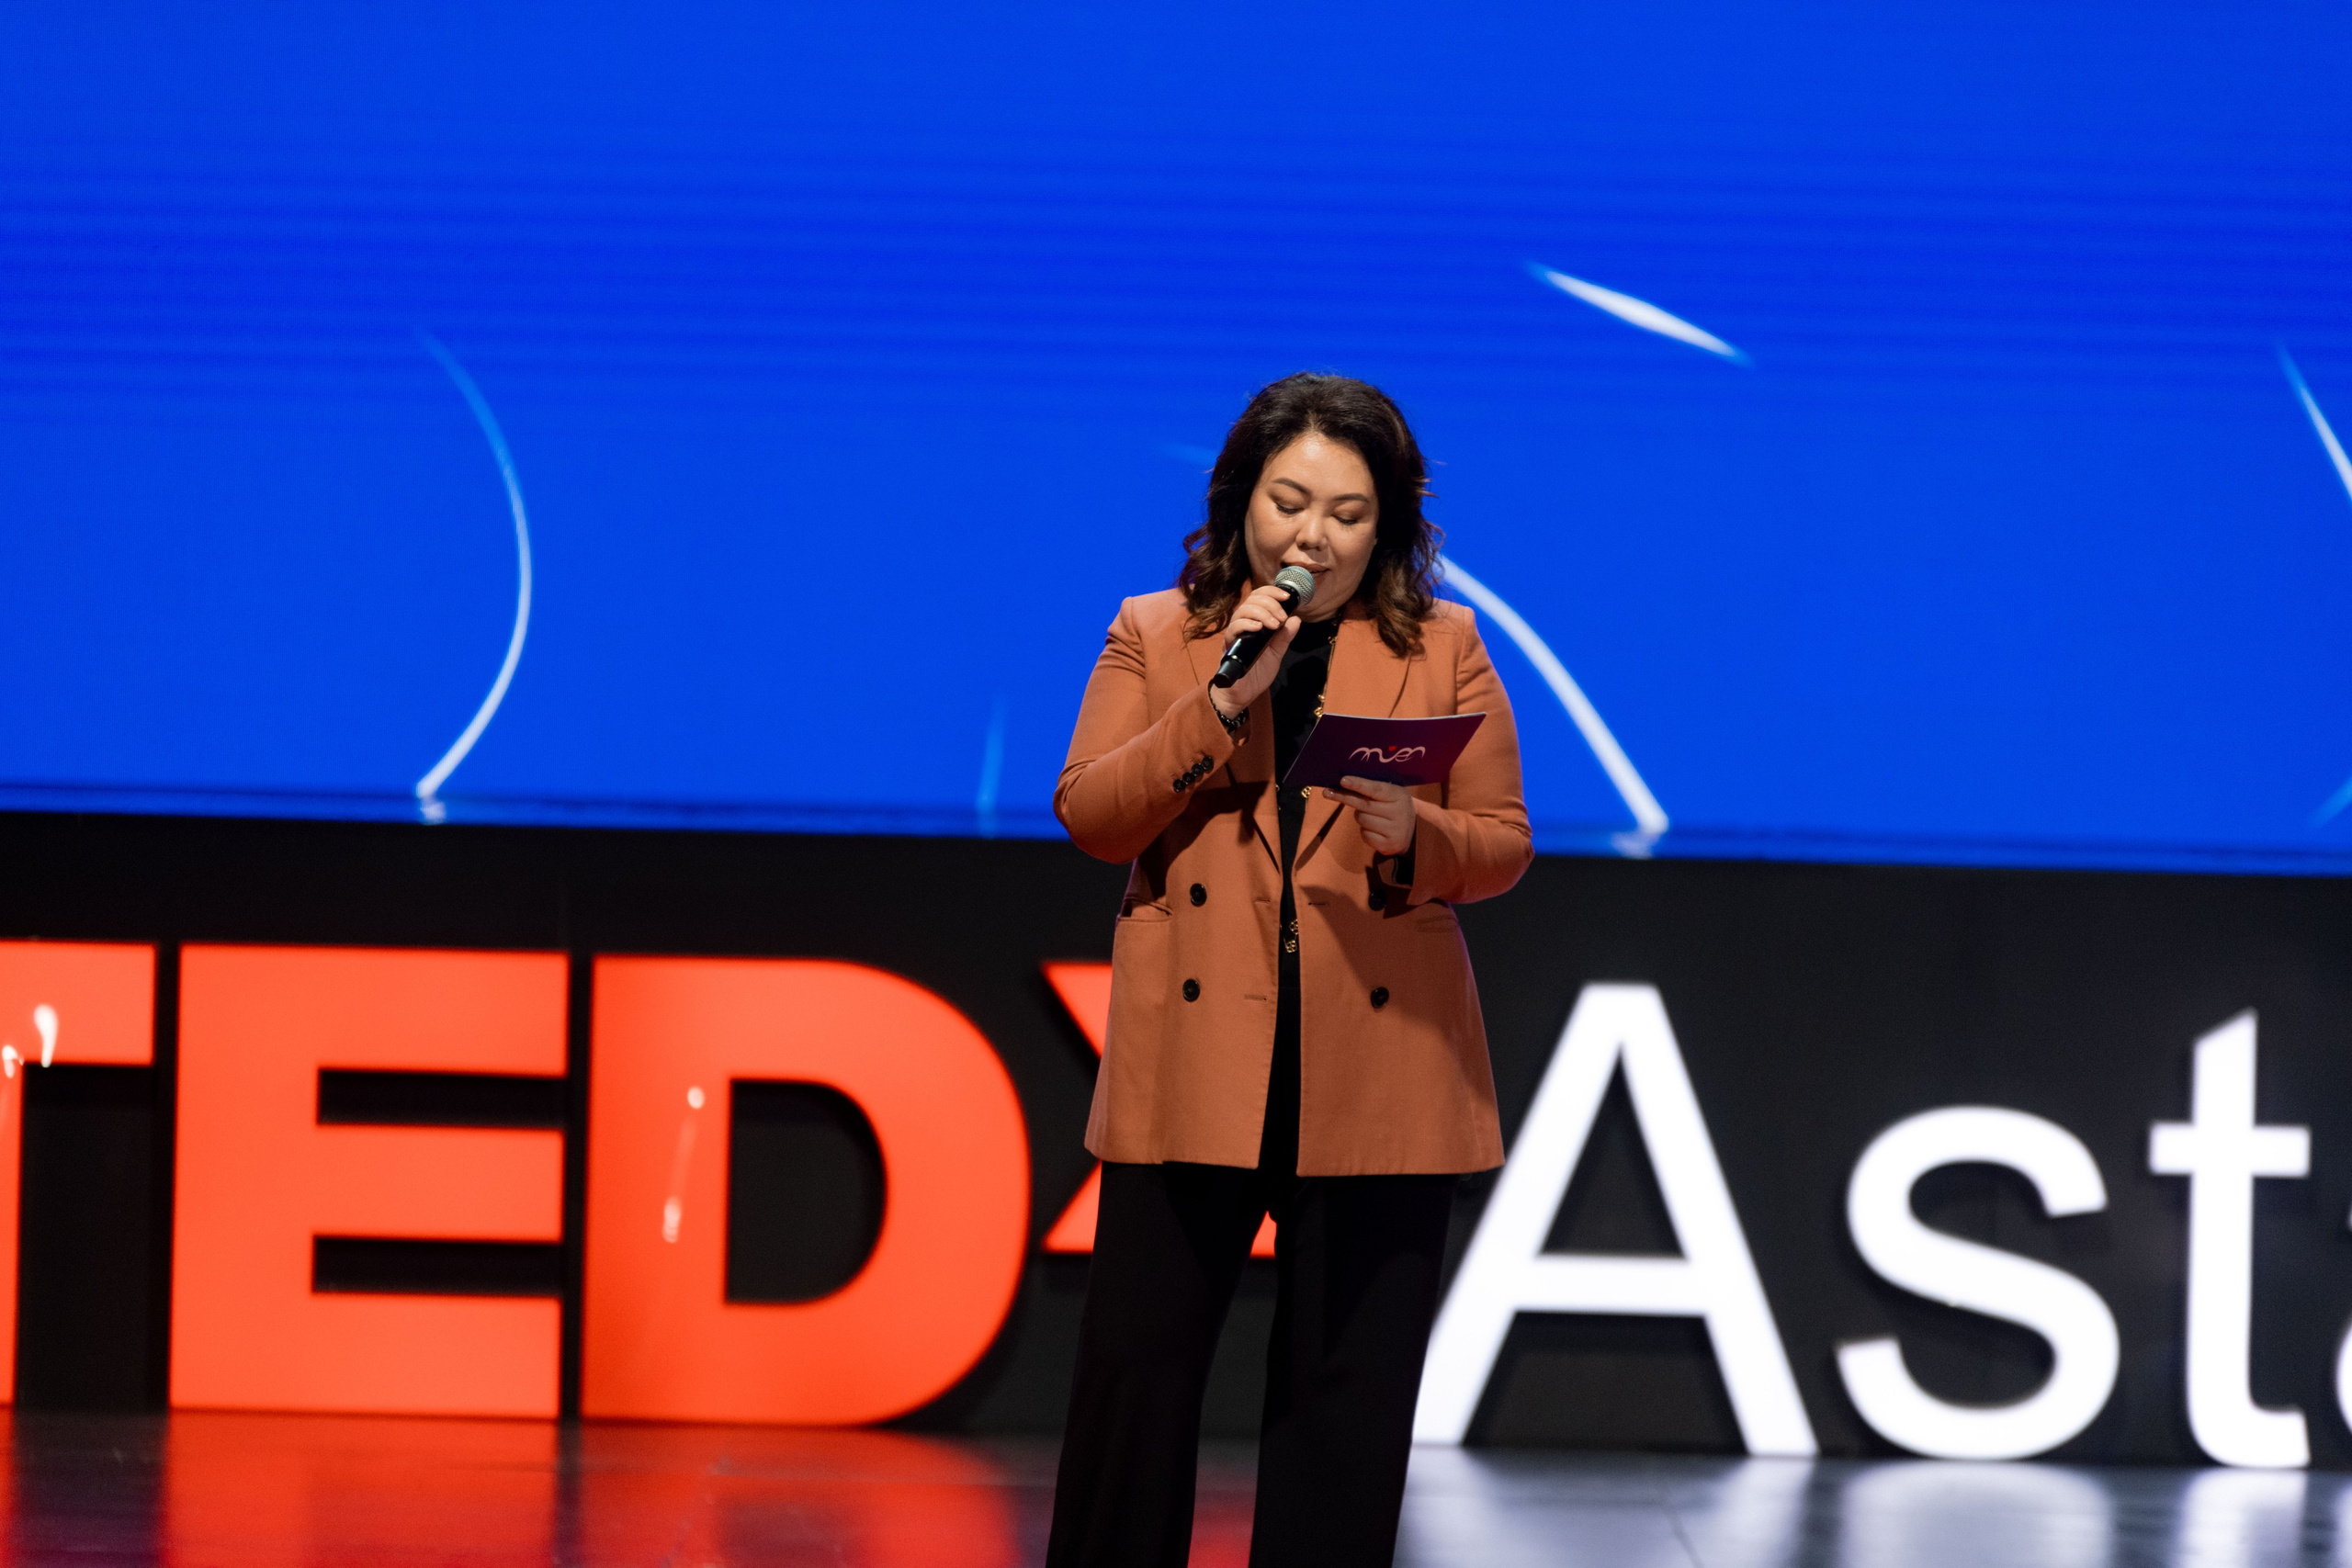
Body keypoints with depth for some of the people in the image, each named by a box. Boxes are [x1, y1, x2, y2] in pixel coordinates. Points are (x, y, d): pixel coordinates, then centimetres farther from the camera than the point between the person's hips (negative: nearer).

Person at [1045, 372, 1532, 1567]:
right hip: (1194, 1064, 0)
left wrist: (1415, 836, -15)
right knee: (1136, 1368, 0)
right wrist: (1221, 704, -11)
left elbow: (1504, 843, 7)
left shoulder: (1444, 648, 9)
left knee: (1348, 1393, 3)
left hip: (1376, 1071, 0)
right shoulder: (1152, 636, 10)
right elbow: (1089, 816, -1)